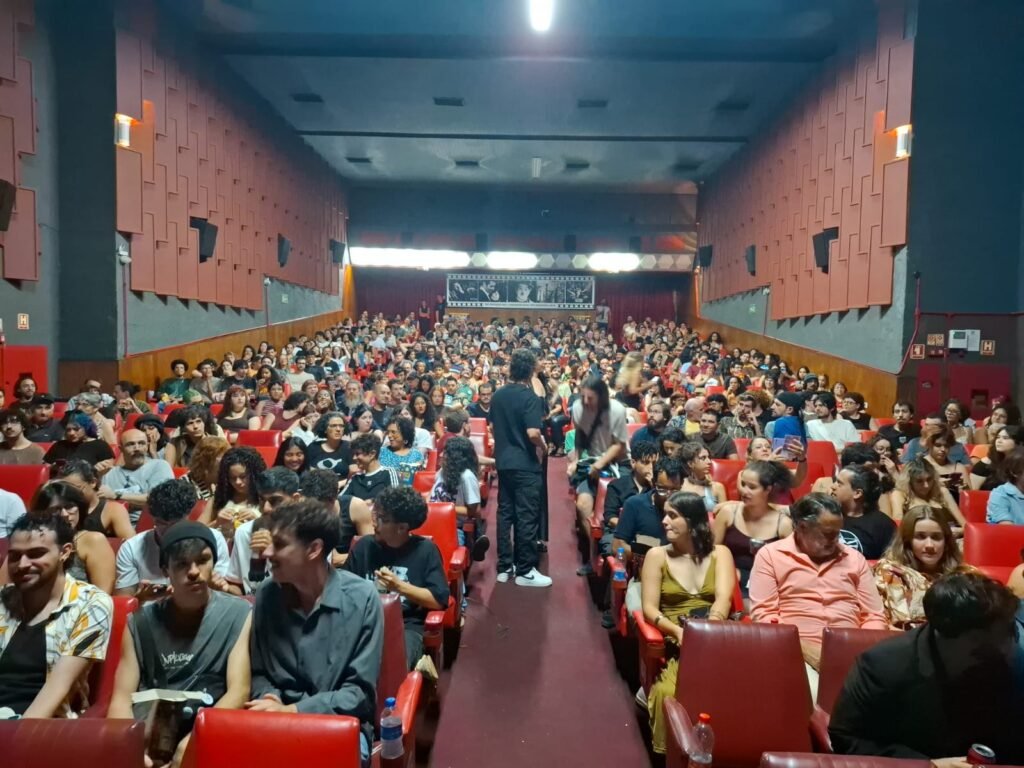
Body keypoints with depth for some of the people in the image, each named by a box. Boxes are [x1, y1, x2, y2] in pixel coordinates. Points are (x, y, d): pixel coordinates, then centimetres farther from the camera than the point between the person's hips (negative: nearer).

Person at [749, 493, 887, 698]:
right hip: (796, 654, -3)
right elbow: (763, 614, -2)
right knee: (813, 700, -34)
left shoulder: (854, 559, 18)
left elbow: (874, 616, 15)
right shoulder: (770, 555, 6)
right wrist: (804, 648, -14)